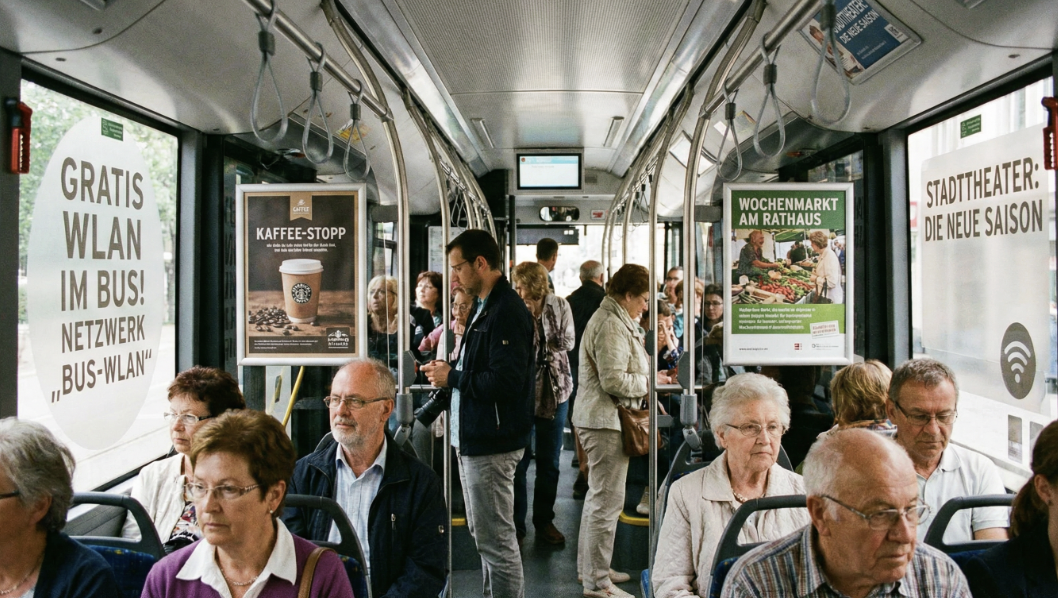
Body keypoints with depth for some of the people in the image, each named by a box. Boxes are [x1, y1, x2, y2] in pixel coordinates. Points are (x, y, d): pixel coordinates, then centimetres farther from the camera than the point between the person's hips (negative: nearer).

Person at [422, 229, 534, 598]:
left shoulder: (507, 311, -18)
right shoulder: (484, 307, 15)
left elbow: (505, 381, -26)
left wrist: (452, 377, -15)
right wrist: (449, 372, 2)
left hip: (492, 443, -11)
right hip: (474, 439, 11)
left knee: (496, 540, -3)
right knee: (485, 535, 19)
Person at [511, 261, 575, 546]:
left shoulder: (560, 306, -2)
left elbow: (567, 342, -6)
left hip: (554, 390, 2)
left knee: (549, 462, 11)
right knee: (518, 461, 3)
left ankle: (544, 520, 25)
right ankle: (516, 523, 17)